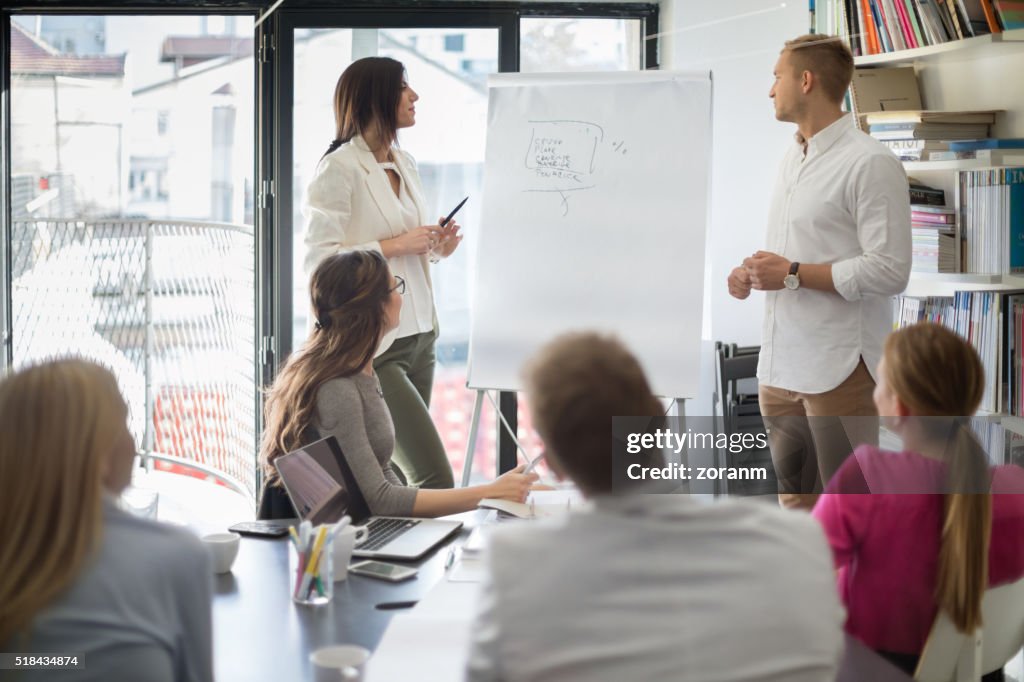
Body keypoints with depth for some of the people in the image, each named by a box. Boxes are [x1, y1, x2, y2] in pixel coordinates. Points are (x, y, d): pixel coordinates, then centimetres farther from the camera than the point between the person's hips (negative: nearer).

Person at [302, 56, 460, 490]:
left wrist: (437, 246, 6)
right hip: (373, 344, -8)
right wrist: (397, 245, -17)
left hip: (418, 335, 8)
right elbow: (318, 260, -15)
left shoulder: (404, 165, 17)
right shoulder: (338, 169, -9)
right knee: (435, 480, -15)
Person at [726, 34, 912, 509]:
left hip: (838, 368, -9)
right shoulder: (791, 161, 15)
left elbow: (889, 271, -18)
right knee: (795, 500, 17)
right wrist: (753, 273, 3)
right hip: (779, 364, 9)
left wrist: (794, 274, -18)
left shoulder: (870, 162, -12)